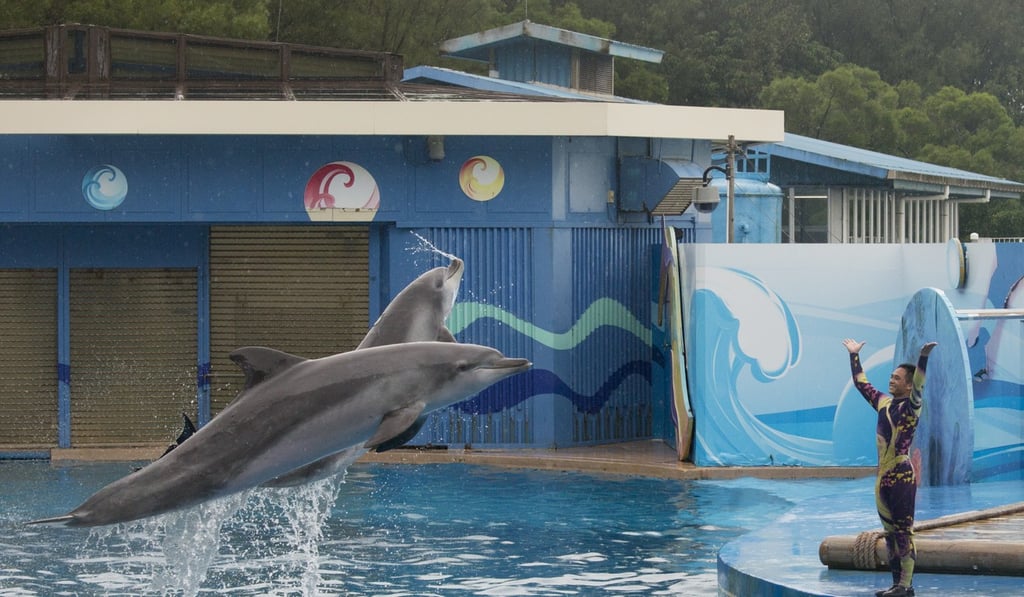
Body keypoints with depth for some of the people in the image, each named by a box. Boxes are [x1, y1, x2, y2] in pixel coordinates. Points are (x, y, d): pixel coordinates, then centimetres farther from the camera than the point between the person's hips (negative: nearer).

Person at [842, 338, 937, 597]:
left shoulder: (911, 405, -6)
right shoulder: (883, 402, 14)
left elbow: (919, 385, -25)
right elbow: (861, 383, 26)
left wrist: (924, 357, -39)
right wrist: (854, 355, 31)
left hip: (902, 477, -8)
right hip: (882, 478, 8)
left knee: (903, 531, -8)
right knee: (890, 532, 9)